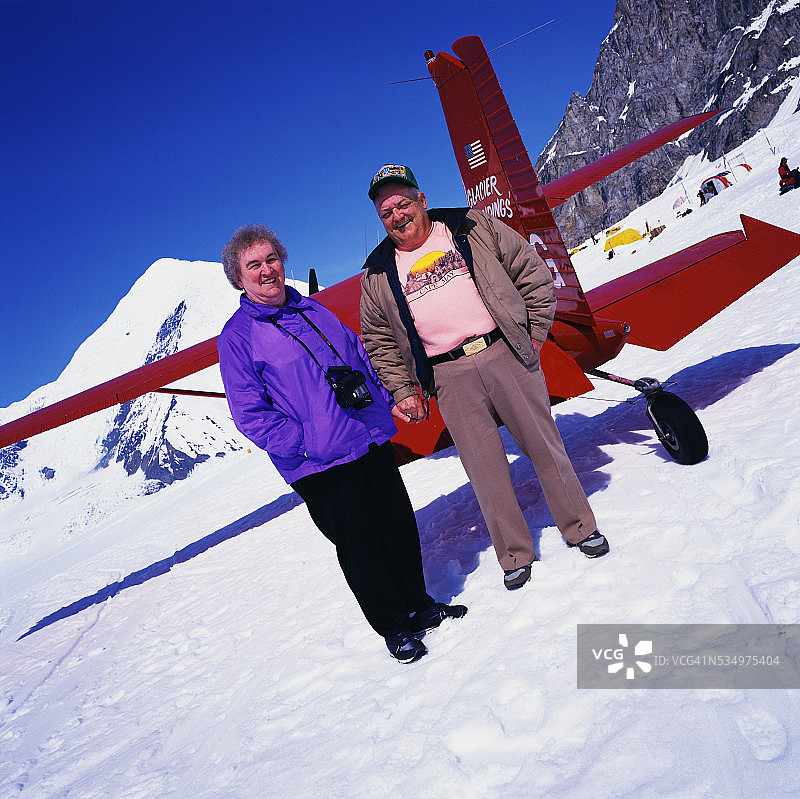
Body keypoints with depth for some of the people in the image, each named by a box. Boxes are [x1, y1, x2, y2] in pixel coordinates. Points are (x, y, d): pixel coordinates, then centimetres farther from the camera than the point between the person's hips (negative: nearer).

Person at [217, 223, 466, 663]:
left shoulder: (314, 309, 13)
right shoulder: (236, 337, -6)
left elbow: (361, 356, 21)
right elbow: (251, 415, -10)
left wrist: (388, 398, 8)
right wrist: (307, 442, -18)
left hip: (373, 442, 6)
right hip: (320, 466, -6)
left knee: (399, 525, 14)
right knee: (359, 545, 5)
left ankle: (419, 605, 35)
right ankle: (393, 626, 26)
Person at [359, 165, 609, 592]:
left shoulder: (475, 228, 5)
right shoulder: (378, 276, 8)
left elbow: (531, 273, 8)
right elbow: (379, 341, 13)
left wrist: (535, 331, 3)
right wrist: (401, 390, 5)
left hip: (504, 354, 0)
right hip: (448, 377, 1)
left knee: (544, 445, 7)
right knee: (485, 469, 3)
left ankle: (580, 527, 28)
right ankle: (515, 555, 20)